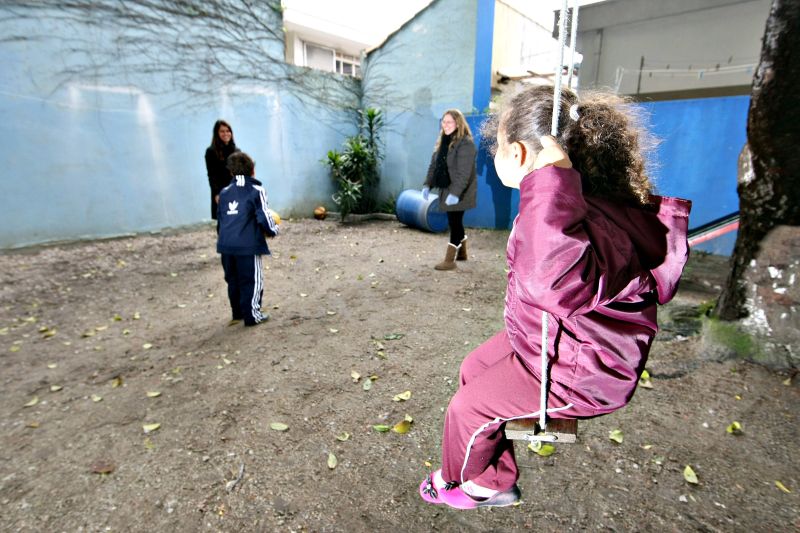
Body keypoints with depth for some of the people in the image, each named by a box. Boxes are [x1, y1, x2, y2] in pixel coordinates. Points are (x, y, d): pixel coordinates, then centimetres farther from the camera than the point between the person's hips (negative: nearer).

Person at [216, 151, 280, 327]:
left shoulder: (224, 192, 15)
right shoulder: (257, 190, -2)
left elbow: (220, 217, 17)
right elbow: (264, 217, -9)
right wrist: (274, 230, 10)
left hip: (225, 243, 6)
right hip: (247, 244, -6)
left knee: (233, 279, 18)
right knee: (252, 280, 5)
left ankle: (238, 312, 31)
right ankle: (252, 315, 11)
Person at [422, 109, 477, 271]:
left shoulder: (466, 143, -15)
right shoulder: (442, 141, 12)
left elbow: (464, 172, -23)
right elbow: (433, 165, 13)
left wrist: (455, 193, -30)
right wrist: (427, 185, 3)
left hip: (459, 192, -8)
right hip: (446, 189, 8)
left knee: (454, 222, -5)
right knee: (455, 222, 16)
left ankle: (450, 260, 1)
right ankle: (462, 253, 32)